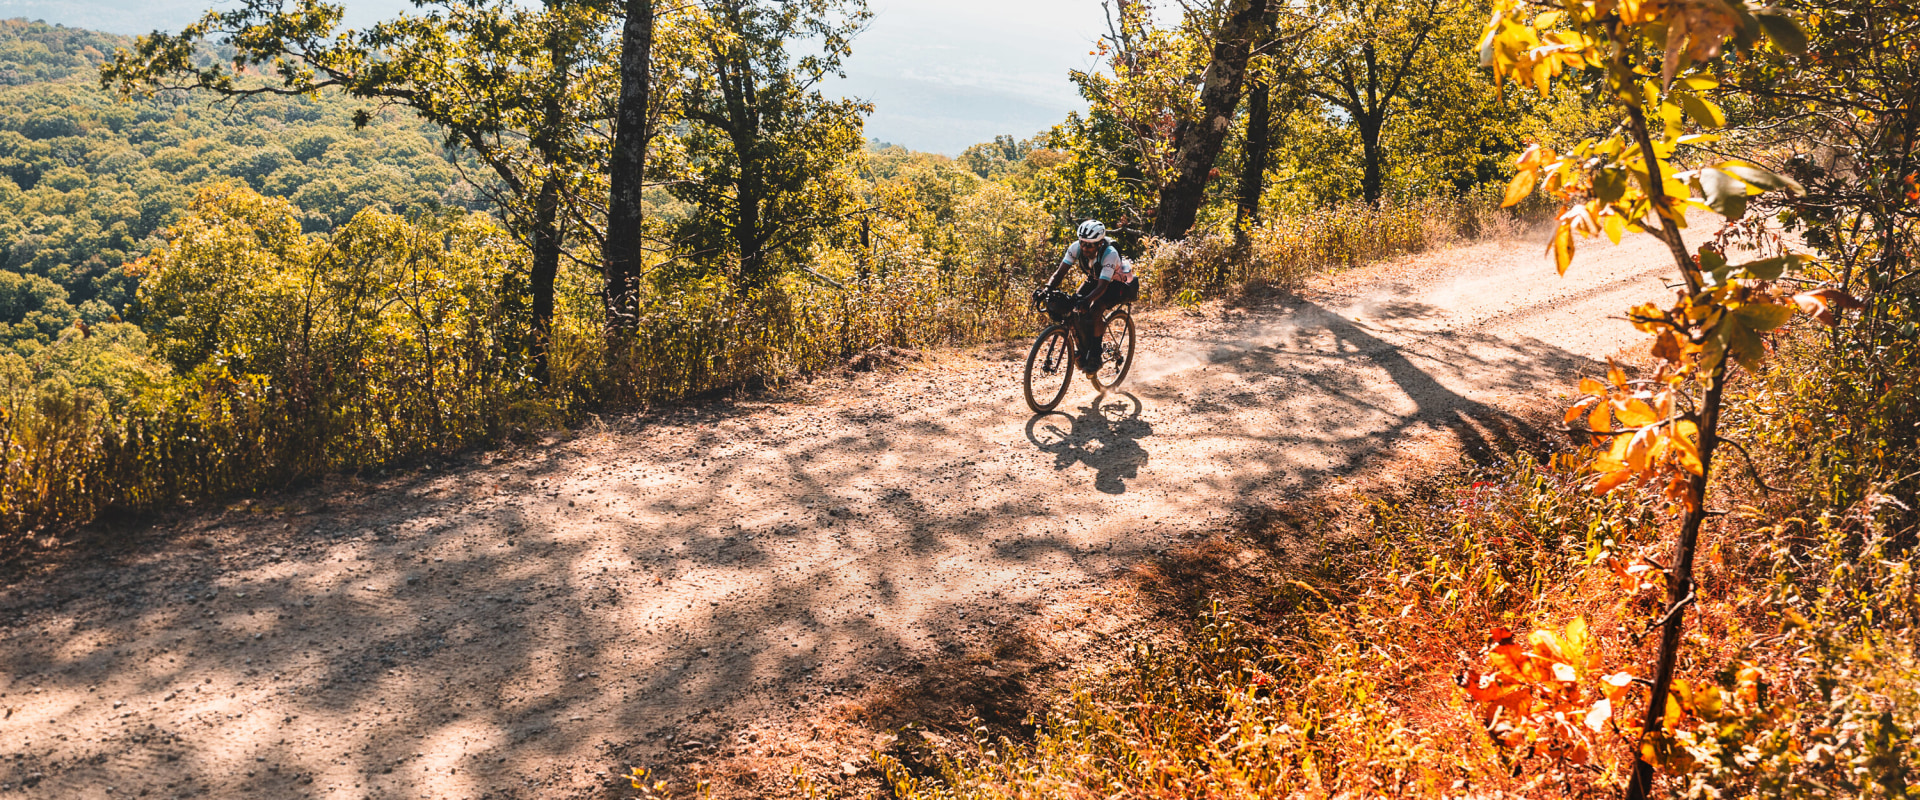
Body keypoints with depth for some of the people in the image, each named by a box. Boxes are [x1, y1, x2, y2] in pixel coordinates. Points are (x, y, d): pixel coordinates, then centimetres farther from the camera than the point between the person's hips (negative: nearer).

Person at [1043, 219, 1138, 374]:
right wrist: (1047, 289, -44)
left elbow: (1102, 287, -44)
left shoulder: (1110, 254, -37)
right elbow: (1060, 272, -24)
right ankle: (1084, 352, -2)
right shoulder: (1076, 248, -24)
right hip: (1095, 279, 6)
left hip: (1118, 283, -6)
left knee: (1095, 309, -32)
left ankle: (1095, 357, -19)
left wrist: (1086, 300, -62)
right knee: (1073, 305, -18)